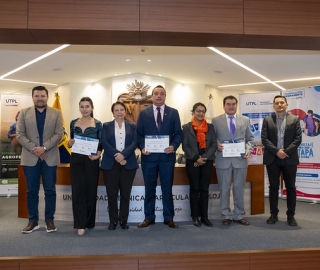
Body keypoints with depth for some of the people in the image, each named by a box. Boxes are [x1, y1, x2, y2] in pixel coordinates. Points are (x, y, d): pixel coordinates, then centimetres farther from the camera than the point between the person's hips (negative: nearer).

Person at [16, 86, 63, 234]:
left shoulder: (56, 113, 4)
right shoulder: (24, 113, 5)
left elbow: (59, 134, -3)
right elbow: (20, 135, -1)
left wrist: (44, 147, -14)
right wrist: (34, 149, -12)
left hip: (50, 157, 0)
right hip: (30, 158, 1)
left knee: (50, 191, 4)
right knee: (32, 191, 7)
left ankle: (49, 220, 16)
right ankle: (33, 221, 18)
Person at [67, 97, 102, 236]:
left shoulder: (97, 124, -1)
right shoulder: (73, 123, 6)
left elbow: (101, 143, 0)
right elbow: (70, 142, 12)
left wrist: (98, 154, -18)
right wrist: (70, 143, -10)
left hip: (91, 160, -2)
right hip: (76, 160, 2)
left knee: (91, 190, 6)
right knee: (78, 191, 0)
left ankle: (89, 222, 22)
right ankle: (80, 224, 5)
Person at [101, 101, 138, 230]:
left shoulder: (132, 126, 11)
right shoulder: (106, 126, 9)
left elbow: (134, 143, -2)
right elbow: (104, 143, -3)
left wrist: (123, 154, -17)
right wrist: (116, 155, -16)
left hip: (128, 163, 1)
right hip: (110, 164, 0)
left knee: (125, 194, 4)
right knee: (112, 194, 2)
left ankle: (123, 221, 16)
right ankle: (113, 221, 15)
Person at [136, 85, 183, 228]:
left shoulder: (173, 112, 5)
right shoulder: (143, 113, 6)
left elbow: (178, 133, 3)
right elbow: (139, 134, 4)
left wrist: (174, 146, -14)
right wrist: (142, 147, -12)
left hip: (167, 155, 0)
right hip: (149, 156, 0)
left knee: (167, 188, 8)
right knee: (149, 188, 9)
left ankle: (168, 218, 19)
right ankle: (149, 217, 21)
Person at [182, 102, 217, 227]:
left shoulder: (210, 127, 8)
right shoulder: (186, 127, 2)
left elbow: (214, 144, 3)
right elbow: (185, 146, -3)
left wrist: (205, 157, -10)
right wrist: (196, 158, -13)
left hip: (207, 161, 2)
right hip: (192, 162, -2)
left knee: (205, 189, 5)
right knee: (194, 189, 4)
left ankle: (204, 216, 13)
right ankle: (195, 217, 12)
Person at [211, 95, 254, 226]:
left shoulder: (245, 120, 9)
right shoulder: (216, 120, 3)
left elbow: (250, 139, 11)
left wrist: (248, 149, -6)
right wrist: (217, 145, -15)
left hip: (240, 159, 2)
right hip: (223, 160, -1)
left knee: (239, 189, 9)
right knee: (224, 189, 6)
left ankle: (239, 215, 21)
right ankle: (226, 215, 18)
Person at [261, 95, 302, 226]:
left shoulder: (295, 119, 6)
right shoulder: (267, 120, 6)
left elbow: (298, 139, -2)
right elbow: (264, 139, -2)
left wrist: (286, 152, -13)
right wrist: (277, 151, -13)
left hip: (290, 158, 0)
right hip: (272, 158, 0)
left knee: (291, 187, 5)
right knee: (273, 187, 7)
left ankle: (291, 215, 16)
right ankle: (274, 214, 16)